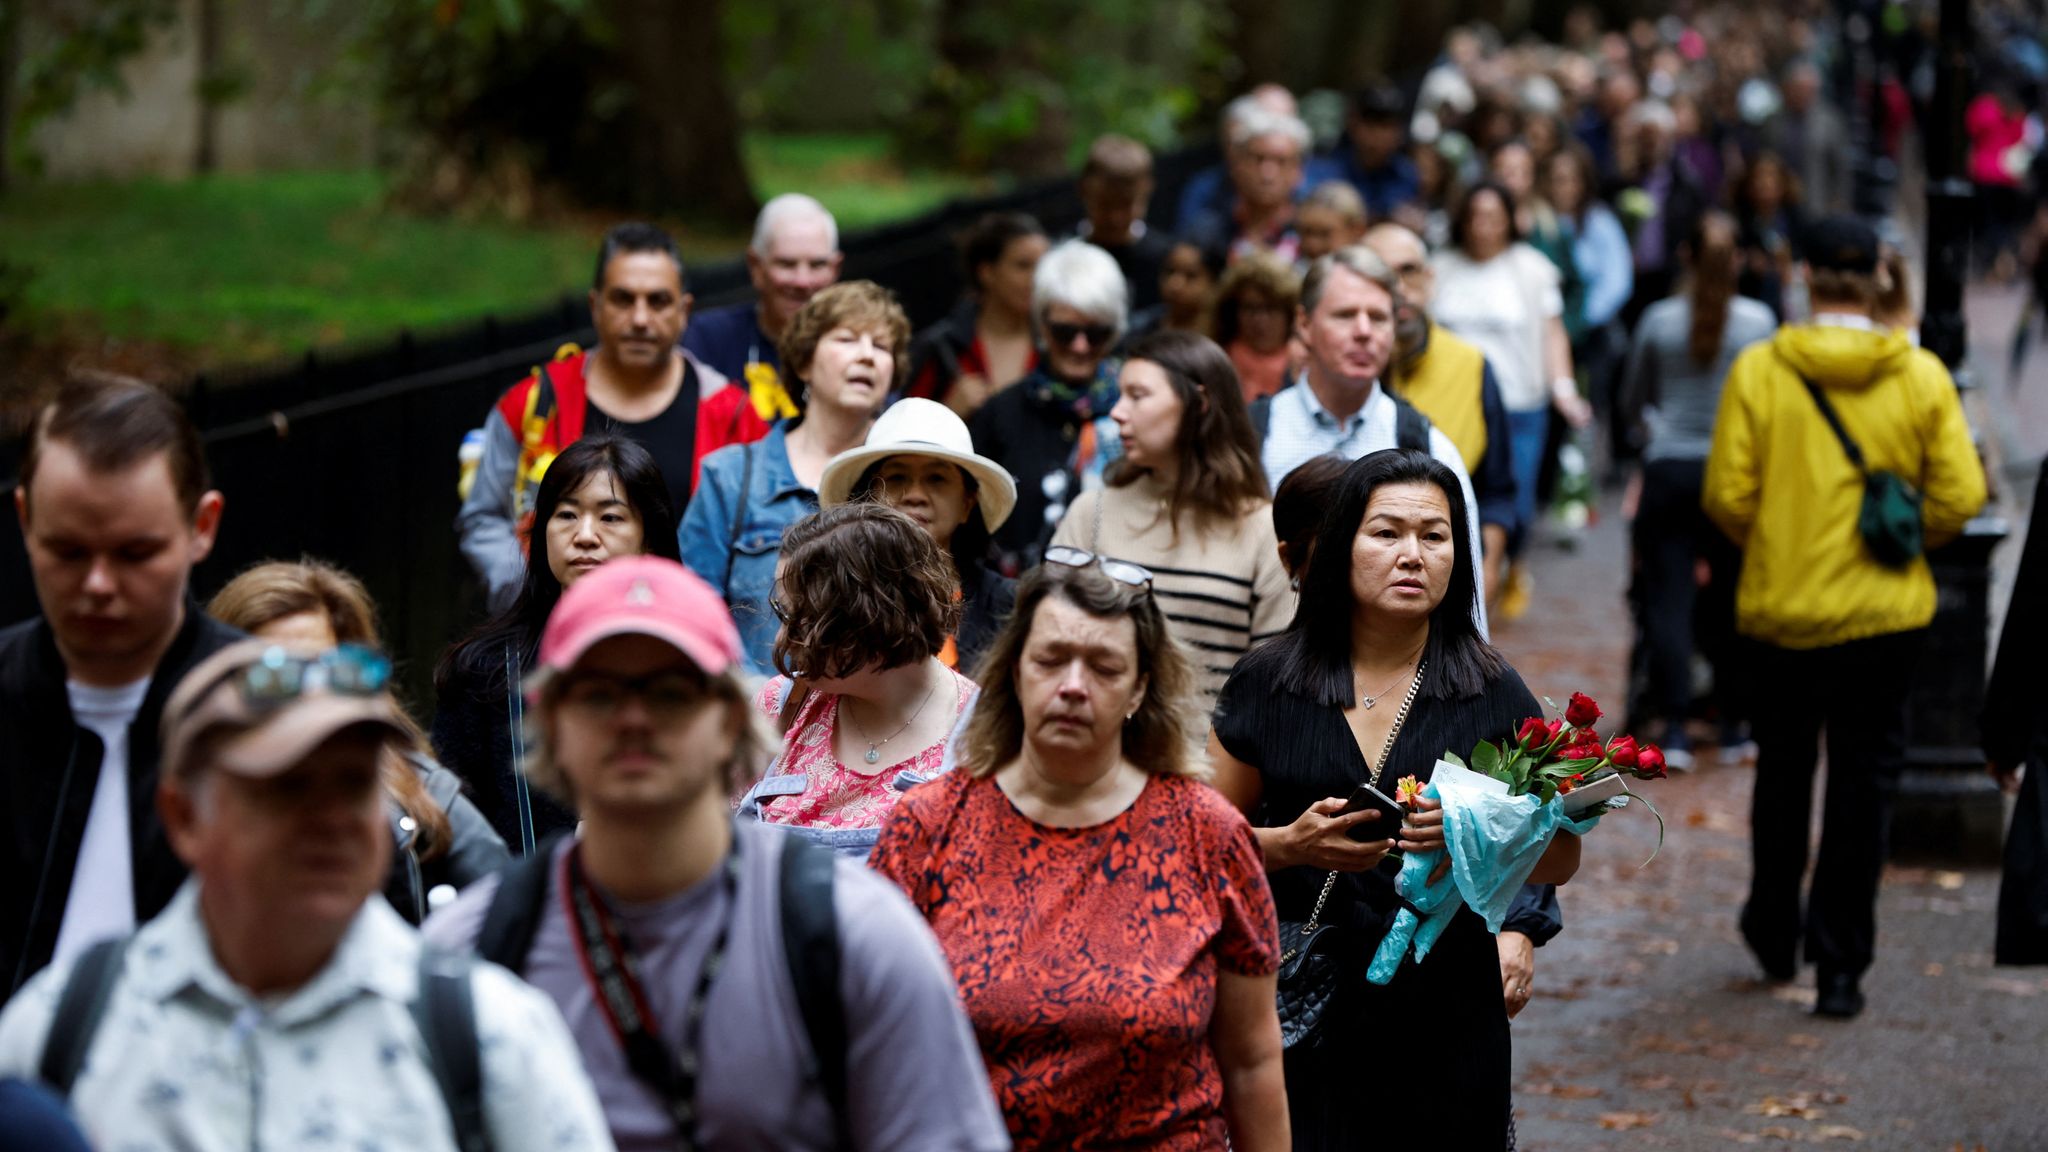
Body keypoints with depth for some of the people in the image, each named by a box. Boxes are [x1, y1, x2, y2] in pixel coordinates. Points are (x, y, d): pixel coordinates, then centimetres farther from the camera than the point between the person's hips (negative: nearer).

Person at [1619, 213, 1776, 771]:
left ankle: (1675, 728, -4)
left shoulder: (1658, 320, -3)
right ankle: (1733, 722, 16)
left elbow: (1631, 405, 10)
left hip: (1669, 470, 0)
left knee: (1668, 599, 1)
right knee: (1733, 599, 10)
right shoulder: (1758, 321, -4)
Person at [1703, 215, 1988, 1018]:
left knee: (1782, 772, 19)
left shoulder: (1758, 371, -8)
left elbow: (1726, 493, -10)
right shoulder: (1921, 376, -5)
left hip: (1781, 604, 0)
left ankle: (1775, 934, 32)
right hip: (1885, 612, 0)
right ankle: (1840, 965, 4)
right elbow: (1959, 496, -7)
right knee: (1864, 782, 7)